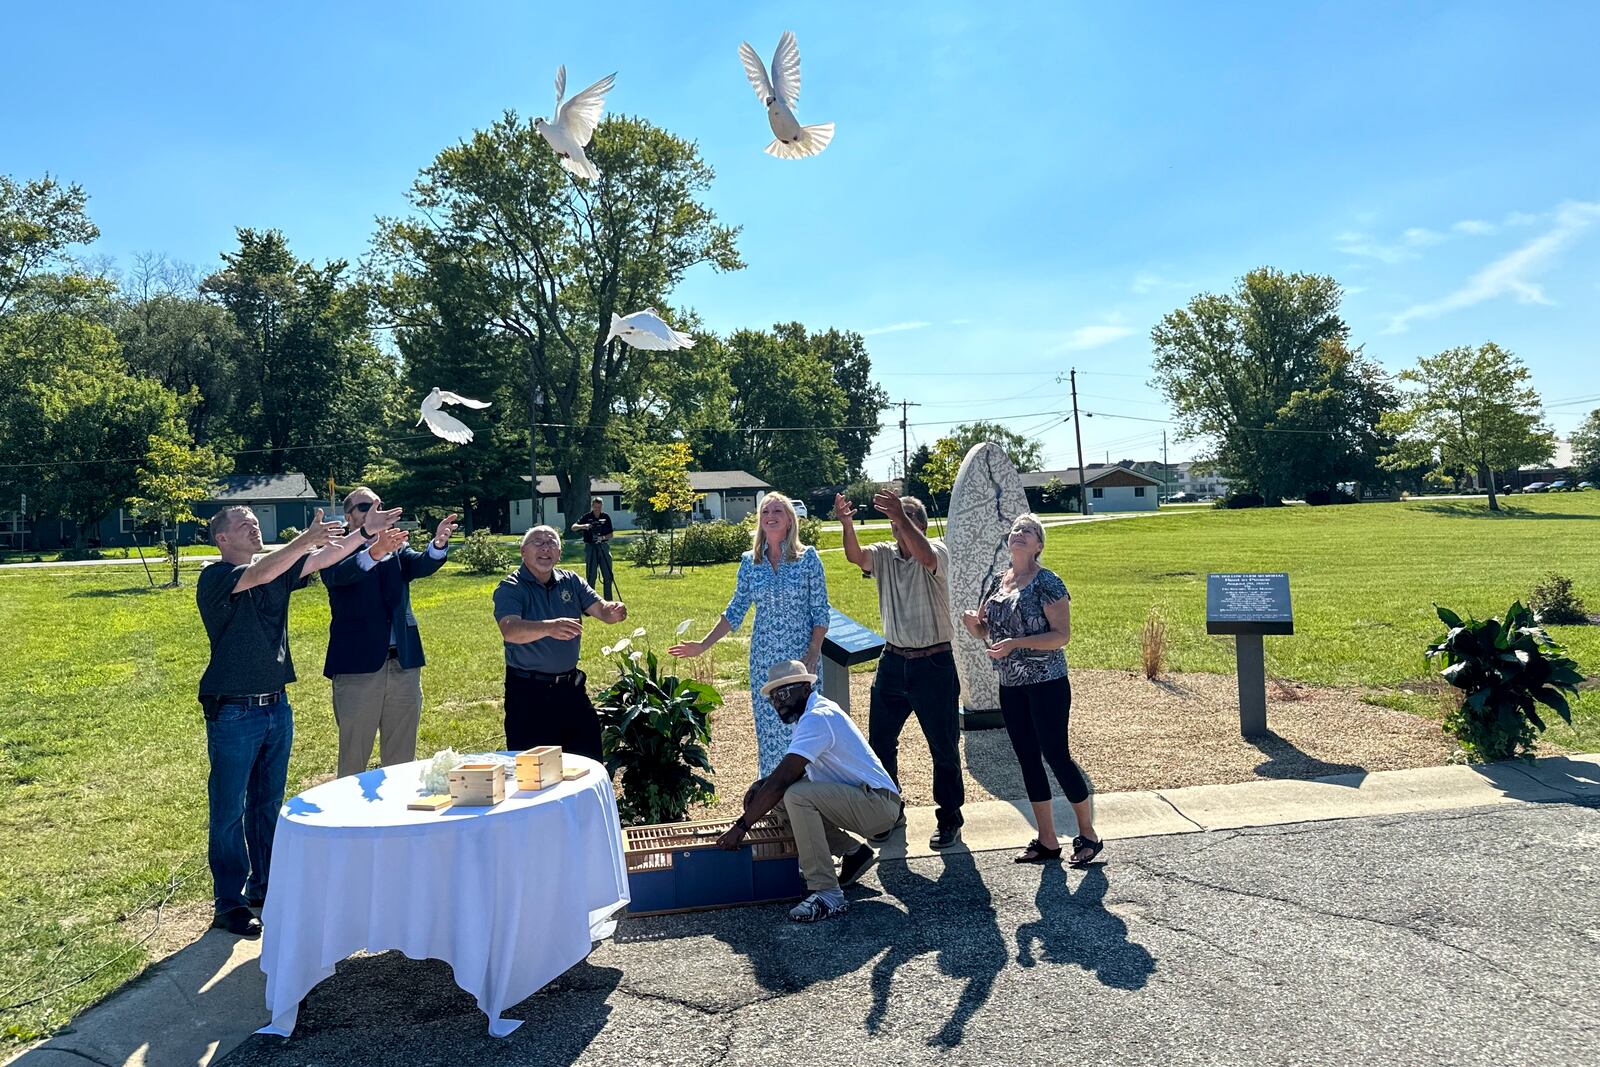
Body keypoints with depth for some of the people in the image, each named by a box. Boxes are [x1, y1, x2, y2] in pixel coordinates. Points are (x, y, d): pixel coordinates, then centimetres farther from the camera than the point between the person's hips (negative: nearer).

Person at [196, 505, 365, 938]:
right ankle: (229, 903, 15)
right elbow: (261, 575, -30)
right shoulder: (214, 578, -11)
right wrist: (306, 538, -40)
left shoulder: (277, 569, 8)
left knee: (269, 804, 17)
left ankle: (263, 887, 30)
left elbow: (325, 557, 0)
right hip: (233, 712, -7)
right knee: (230, 811, 3)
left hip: (277, 707, 7)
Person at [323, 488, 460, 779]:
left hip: (404, 665, 4)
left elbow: (422, 564, -8)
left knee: (401, 759, 12)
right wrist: (375, 551, -43)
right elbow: (339, 574, -22)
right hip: (358, 667, -4)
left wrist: (439, 544, -32)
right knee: (353, 758, 6)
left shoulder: (397, 549, 12)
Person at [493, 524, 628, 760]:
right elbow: (510, 630, -28)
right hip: (528, 690, -5)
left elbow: (601, 609, -5)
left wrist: (613, 611, -30)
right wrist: (549, 627, -47)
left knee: (589, 756, 14)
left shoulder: (571, 582, 5)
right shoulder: (509, 588, -11)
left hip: (571, 685, 5)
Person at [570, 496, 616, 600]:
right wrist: (582, 526, -29)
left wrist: (602, 537, -13)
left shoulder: (606, 517, 6)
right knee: (591, 576, 0)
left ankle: (608, 600, 10)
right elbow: (573, 527, -10)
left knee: (608, 575, 2)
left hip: (604, 547, 2)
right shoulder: (587, 517, 0)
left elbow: (610, 534, 7)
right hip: (590, 547, -2)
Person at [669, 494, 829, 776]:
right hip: (763, 658, 3)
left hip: (801, 656, -3)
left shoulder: (808, 557, -5)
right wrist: (703, 645, 3)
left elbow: (820, 610, -4)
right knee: (767, 726, 9)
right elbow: (736, 610, 7)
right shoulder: (749, 561, 4)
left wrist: (813, 653, -11)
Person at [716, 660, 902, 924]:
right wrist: (762, 784, -2)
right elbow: (789, 769, 18)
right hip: (861, 801, 10)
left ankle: (827, 894, -21)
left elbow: (782, 779, -26)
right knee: (779, 795, 5)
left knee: (796, 796, -28)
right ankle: (854, 853, 12)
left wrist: (741, 826, -22)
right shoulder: (810, 713, 11)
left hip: (878, 804, -10)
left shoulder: (818, 717, -20)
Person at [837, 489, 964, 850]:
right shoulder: (884, 554, 3)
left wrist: (901, 514, -44)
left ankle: (949, 819, 21)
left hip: (934, 663, -4)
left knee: (944, 745, 5)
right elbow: (856, 555, -17)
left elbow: (924, 556, -32)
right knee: (880, 740, 12)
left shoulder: (937, 550, -7)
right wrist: (846, 524, -36)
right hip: (893, 661, 5)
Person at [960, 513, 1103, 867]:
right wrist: (972, 622, -8)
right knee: (1028, 759, 11)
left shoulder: (1047, 583, -11)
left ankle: (1088, 835, 17)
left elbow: (1062, 635, -16)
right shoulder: (997, 582, 9)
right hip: (1011, 686, 7)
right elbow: (983, 631, 15)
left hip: (1046, 684, -7)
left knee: (1056, 755, -1)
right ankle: (1047, 840, 22)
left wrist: (1016, 643, -26)